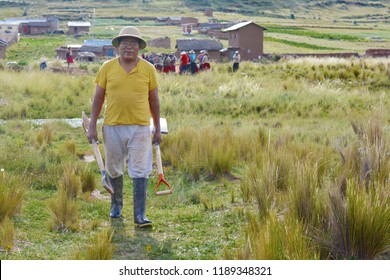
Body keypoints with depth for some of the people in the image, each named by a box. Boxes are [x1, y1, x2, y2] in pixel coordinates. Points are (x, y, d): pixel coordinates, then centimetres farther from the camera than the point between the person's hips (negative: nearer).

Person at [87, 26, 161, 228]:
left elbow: (154, 100, 6)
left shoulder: (148, 69, 1)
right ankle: (116, 205, 36)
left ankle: (140, 215, -5)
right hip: (113, 127, 1)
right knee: (114, 169, 14)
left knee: (140, 171, -7)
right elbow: (98, 98, 5)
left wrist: (158, 129, 7)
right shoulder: (107, 67, 2)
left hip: (140, 127, -1)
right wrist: (92, 126, 1)